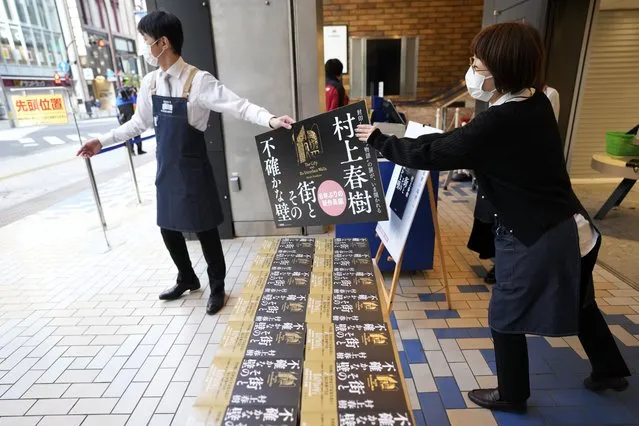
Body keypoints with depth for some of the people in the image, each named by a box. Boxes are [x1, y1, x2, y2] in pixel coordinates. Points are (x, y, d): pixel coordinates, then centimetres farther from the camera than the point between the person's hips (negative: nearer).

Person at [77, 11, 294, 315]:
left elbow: (239, 106, -22)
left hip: (193, 169, -6)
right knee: (168, 227, 16)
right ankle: (187, 279, 40)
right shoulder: (150, 83, 6)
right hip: (166, 169, 7)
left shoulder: (198, 81, -15)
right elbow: (139, 123, 17)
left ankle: (217, 288, 27)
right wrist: (103, 141, 20)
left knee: (205, 230, 4)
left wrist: (271, 120, -39)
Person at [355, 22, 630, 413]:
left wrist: (380, 141, -8)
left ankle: (512, 396, 33)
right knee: (577, 302, 29)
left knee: (507, 319, 11)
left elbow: (431, 155, -20)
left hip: (535, 239, -9)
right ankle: (611, 370, 52)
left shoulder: (499, 123, -27)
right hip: (569, 227, 9)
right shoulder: (535, 104, 1)